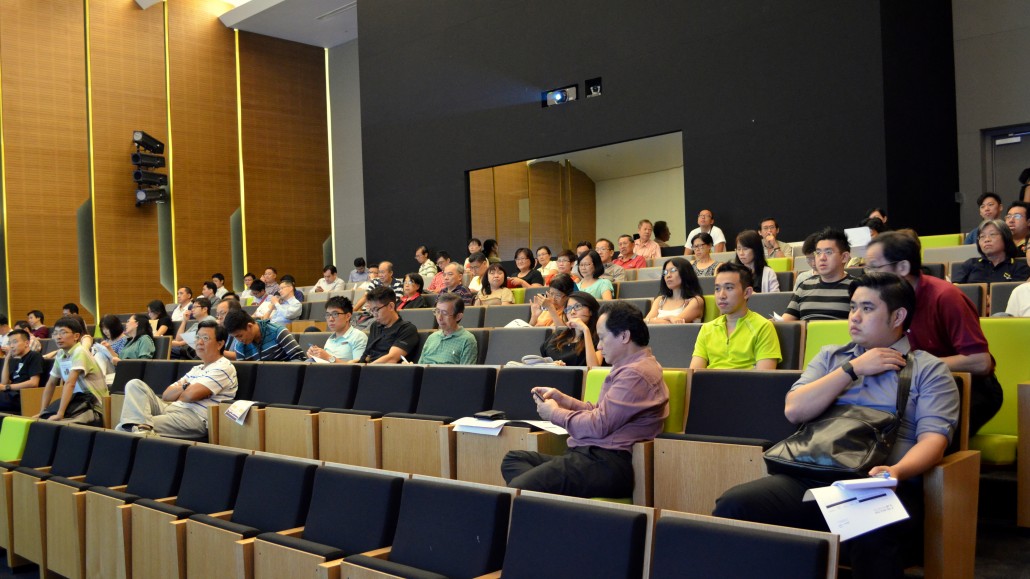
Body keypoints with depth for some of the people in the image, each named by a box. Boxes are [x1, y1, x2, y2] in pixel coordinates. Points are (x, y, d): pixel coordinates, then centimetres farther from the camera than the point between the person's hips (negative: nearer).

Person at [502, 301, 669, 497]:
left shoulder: (636, 374, -13)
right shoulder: (629, 367, 23)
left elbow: (598, 426, -17)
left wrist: (554, 412, -1)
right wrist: (562, 399, 12)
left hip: (607, 465, -12)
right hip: (597, 456, 12)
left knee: (516, 490, -27)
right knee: (513, 459, 3)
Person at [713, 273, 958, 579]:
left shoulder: (929, 369, 12)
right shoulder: (830, 356, 23)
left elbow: (933, 439, -2)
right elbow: (794, 410, 8)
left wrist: (896, 471, -23)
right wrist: (853, 369, 4)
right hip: (812, 478, 3)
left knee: (872, 532, -40)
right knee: (733, 504, -24)